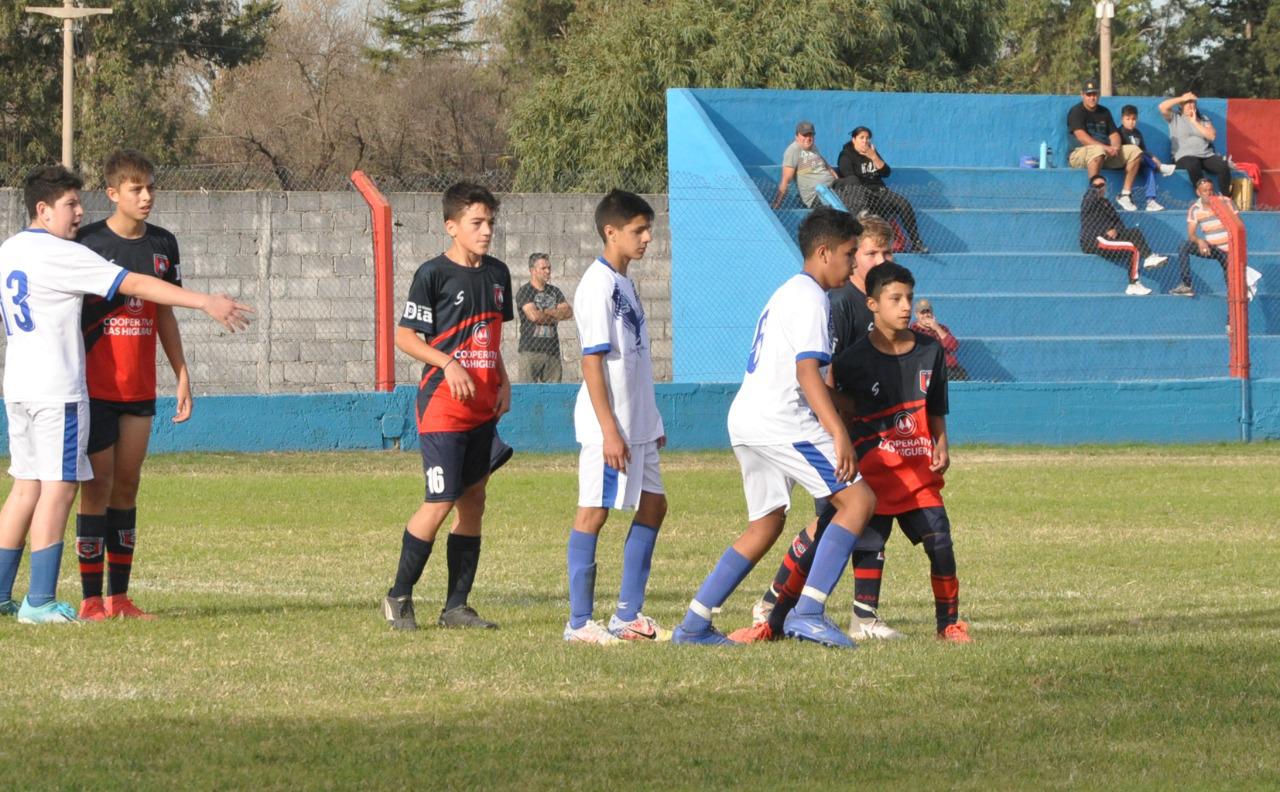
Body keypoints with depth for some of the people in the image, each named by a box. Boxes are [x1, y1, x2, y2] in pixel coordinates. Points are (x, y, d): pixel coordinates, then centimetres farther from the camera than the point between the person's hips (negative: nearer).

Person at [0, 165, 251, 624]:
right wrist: (207, 303, -16)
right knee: (59, 487, -6)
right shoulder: (61, 255, -13)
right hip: (57, 388, -9)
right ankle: (40, 601, -9)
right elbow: (135, 285, -16)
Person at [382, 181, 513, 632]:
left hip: (483, 406, 7)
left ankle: (456, 606, 13)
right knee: (440, 502, -12)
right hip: (442, 405, -7)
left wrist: (503, 383, 9)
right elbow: (404, 337, -9)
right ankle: (399, 596, 3)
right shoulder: (433, 274, -9)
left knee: (473, 502, 7)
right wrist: (448, 363, -21)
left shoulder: (497, 274, 12)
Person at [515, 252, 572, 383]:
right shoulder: (524, 292, -1)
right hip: (531, 351, -5)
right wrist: (556, 316, 1)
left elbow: (568, 312, 4)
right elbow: (534, 316, -15)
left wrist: (545, 313, -7)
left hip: (552, 351, 5)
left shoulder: (555, 292, 17)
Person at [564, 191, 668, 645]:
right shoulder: (598, 285, -14)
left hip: (637, 426, 10)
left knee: (652, 507, 12)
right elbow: (592, 361, -18)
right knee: (593, 513, -4)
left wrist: (651, 421, 21)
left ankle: (628, 616, 18)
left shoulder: (625, 284, 15)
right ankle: (579, 622, 1)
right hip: (608, 427, -10)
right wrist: (610, 430, -22)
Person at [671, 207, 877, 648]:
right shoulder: (809, 298, -8)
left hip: (746, 418, 10)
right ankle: (808, 612, -20)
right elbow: (807, 371, -19)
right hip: (779, 421, -10)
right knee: (859, 499, -10)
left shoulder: (786, 294, 24)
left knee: (766, 524, 18)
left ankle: (693, 625, 14)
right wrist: (839, 434, -25)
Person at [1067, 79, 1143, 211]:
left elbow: (1114, 134, 14)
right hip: (1079, 153, -7)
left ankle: (1125, 194, -11)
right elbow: (1081, 136, -17)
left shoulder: (1104, 112, 20)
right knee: (1098, 150, -41)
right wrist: (1105, 147, -26)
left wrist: (1115, 147, -11)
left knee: (1135, 151, -7)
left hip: (1107, 154, 7)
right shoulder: (1076, 112, -3)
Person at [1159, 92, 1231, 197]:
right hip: (1185, 156, -3)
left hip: (1207, 155, 3)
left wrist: (1195, 122, 4)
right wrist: (1182, 98, 3)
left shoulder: (1203, 119, 22)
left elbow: (1212, 136, 7)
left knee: (1224, 167, -28)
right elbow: (1162, 107, -4)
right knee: (1194, 166, -41)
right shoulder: (1175, 118, 14)